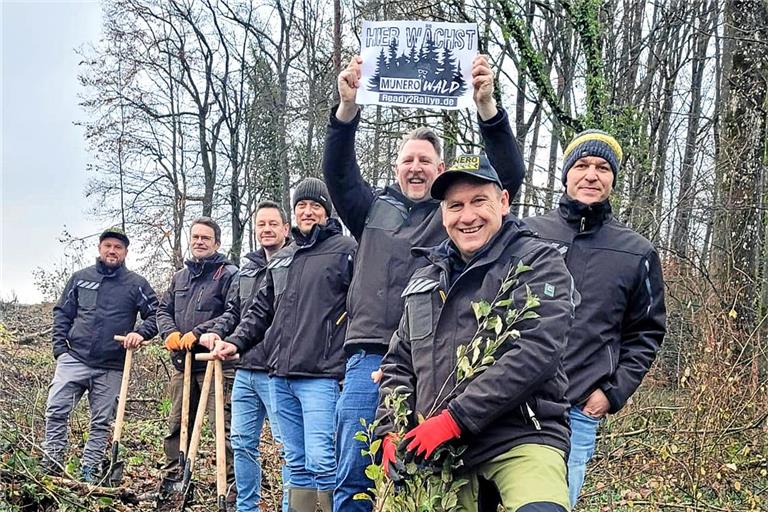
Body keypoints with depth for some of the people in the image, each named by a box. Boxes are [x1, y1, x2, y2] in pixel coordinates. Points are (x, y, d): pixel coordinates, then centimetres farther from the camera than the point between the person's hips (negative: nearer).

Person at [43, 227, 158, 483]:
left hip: (111, 367, -1)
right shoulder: (80, 278, 9)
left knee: (101, 422, 5)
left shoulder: (136, 284, 3)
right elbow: (62, 313, 13)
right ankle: (52, 464, 3)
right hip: (74, 359, 1)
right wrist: (60, 348, 3)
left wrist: (140, 333, -14)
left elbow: (155, 316, 4)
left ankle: (89, 470, 15)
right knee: (56, 409, -9)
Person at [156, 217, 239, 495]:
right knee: (177, 425, 14)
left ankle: (234, 485, -4)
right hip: (182, 363, 7)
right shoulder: (179, 276, 18)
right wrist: (170, 332, -3)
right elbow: (163, 310, 19)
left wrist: (198, 332, -18)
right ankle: (173, 478, 26)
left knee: (224, 426, -9)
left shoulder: (229, 274, -4)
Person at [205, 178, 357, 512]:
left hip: (320, 376, -7)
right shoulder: (281, 259, 19)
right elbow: (261, 310, 25)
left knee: (321, 461, -12)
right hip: (280, 377, 7)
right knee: (297, 463, 12)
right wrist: (236, 342, 11)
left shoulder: (345, 250, -2)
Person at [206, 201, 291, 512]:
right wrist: (216, 332, 4)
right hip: (245, 371, 7)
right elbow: (232, 311, 23)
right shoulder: (247, 269, 16)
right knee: (242, 442, 13)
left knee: (288, 443, -3)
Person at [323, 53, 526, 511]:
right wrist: (348, 107, -15)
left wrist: (487, 106, -17)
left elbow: (510, 175, -1)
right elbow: (337, 172, 2)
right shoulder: (374, 208, 17)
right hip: (370, 358, 1)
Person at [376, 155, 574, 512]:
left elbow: (536, 352, -14)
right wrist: (392, 431, 3)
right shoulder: (427, 278, 17)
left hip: (521, 439, -5)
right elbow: (398, 364, 21)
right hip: (439, 449, 5)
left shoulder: (537, 263, 0)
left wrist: (454, 419, -16)